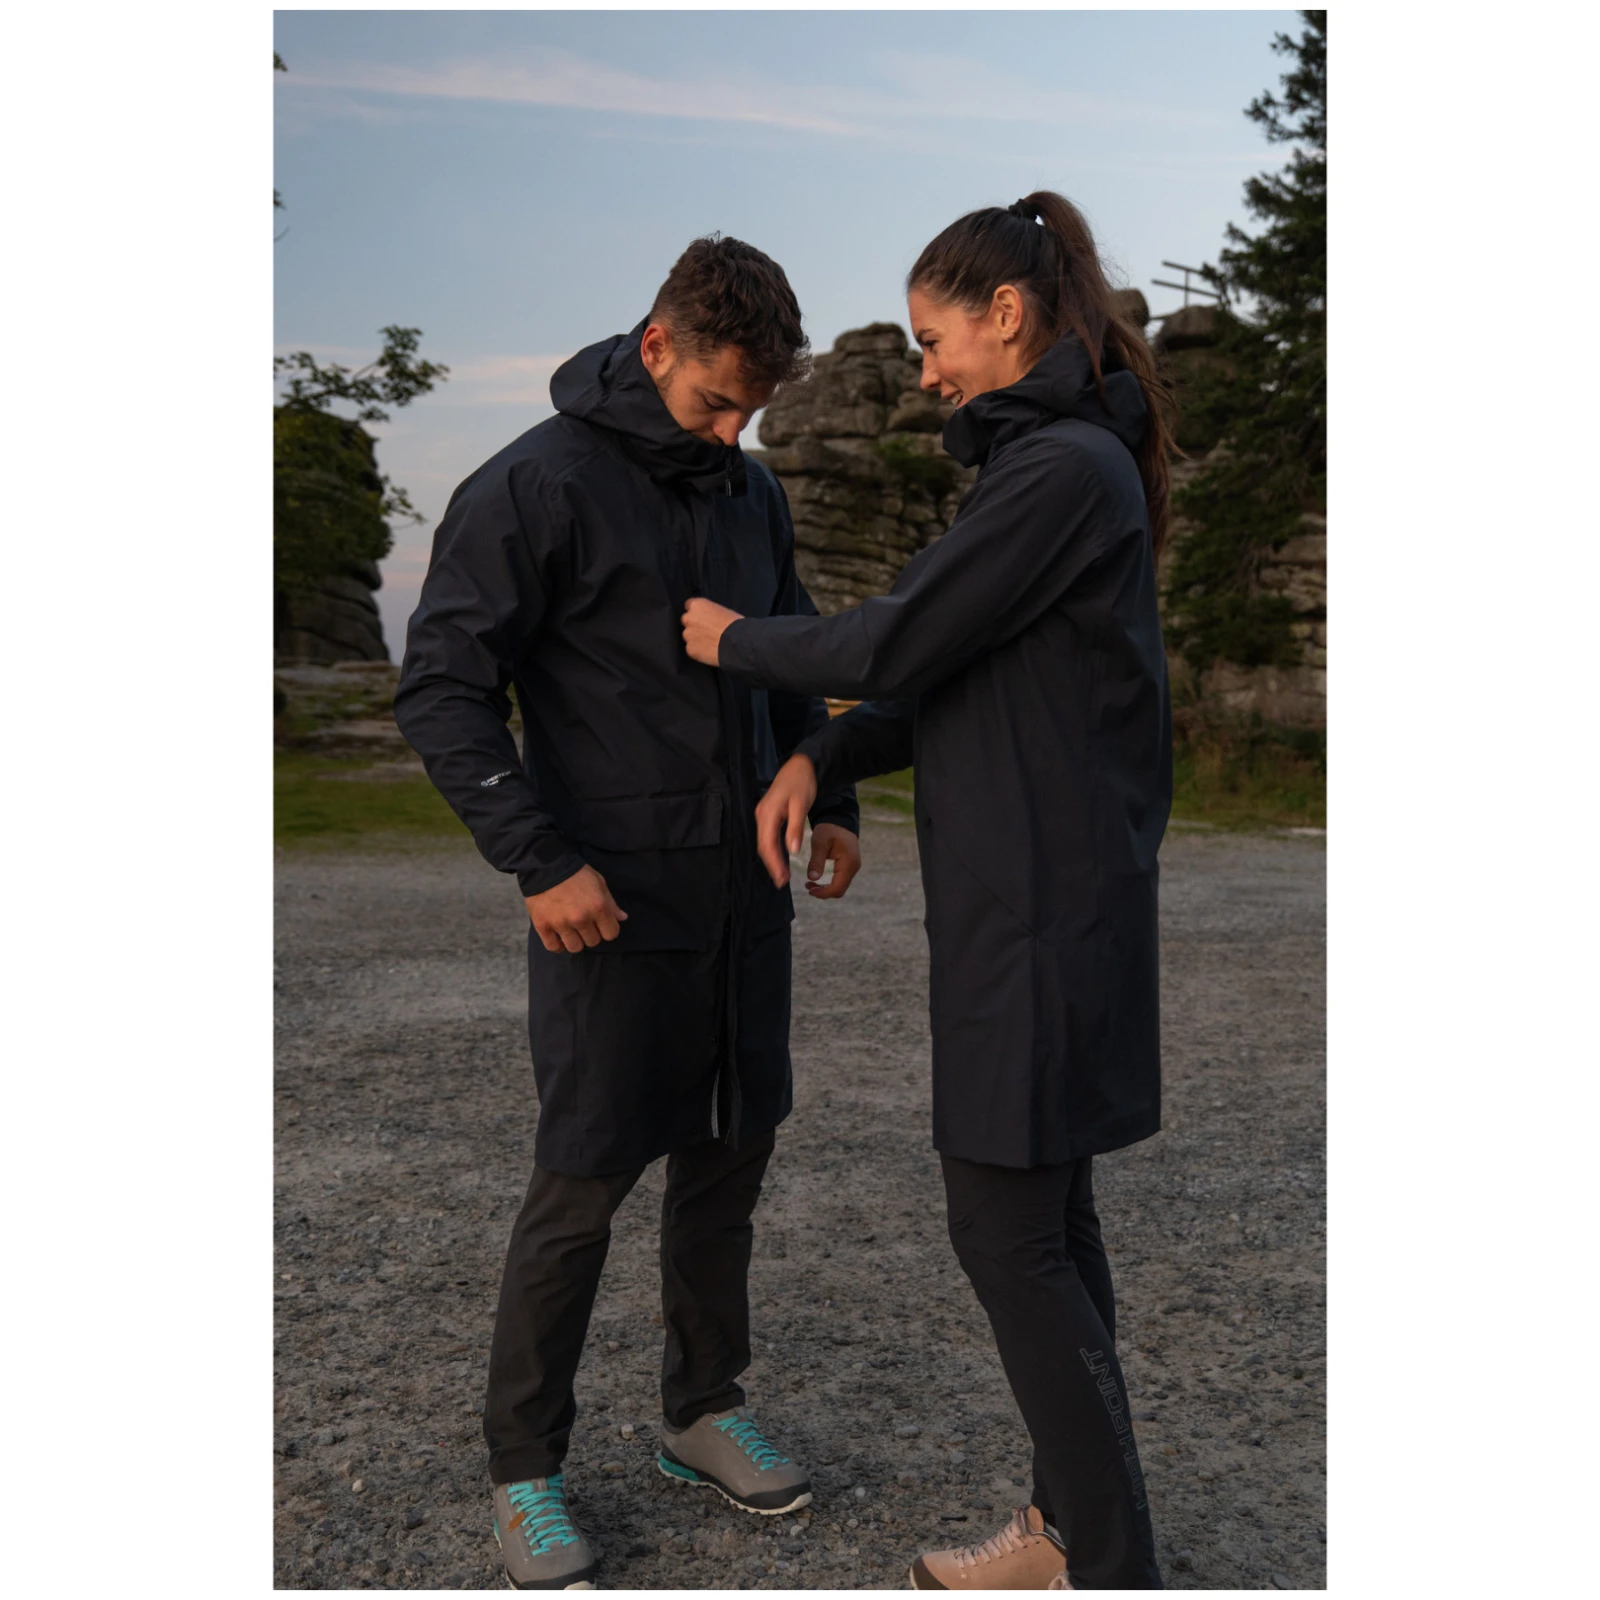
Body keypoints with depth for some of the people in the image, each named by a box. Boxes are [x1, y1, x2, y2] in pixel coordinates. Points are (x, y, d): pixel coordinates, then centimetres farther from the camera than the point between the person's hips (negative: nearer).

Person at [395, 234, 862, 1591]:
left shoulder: (752, 495, 10)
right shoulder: (534, 488, -10)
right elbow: (443, 689, -13)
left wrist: (830, 801, 7)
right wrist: (542, 860, -20)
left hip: (744, 901, 7)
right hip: (613, 911, -6)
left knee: (732, 1154, 14)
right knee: (582, 1186, 1)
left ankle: (706, 1408, 32)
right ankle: (525, 1470, 19)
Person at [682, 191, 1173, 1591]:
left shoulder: (1065, 471, -16)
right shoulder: (1046, 464, 15)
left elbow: (899, 643, -16)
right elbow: (948, 682, 14)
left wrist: (738, 644, 1)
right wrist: (819, 756, 0)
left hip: (1042, 914, -10)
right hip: (1028, 899, 10)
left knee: (1009, 1236, -2)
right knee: (1045, 1218, 15)